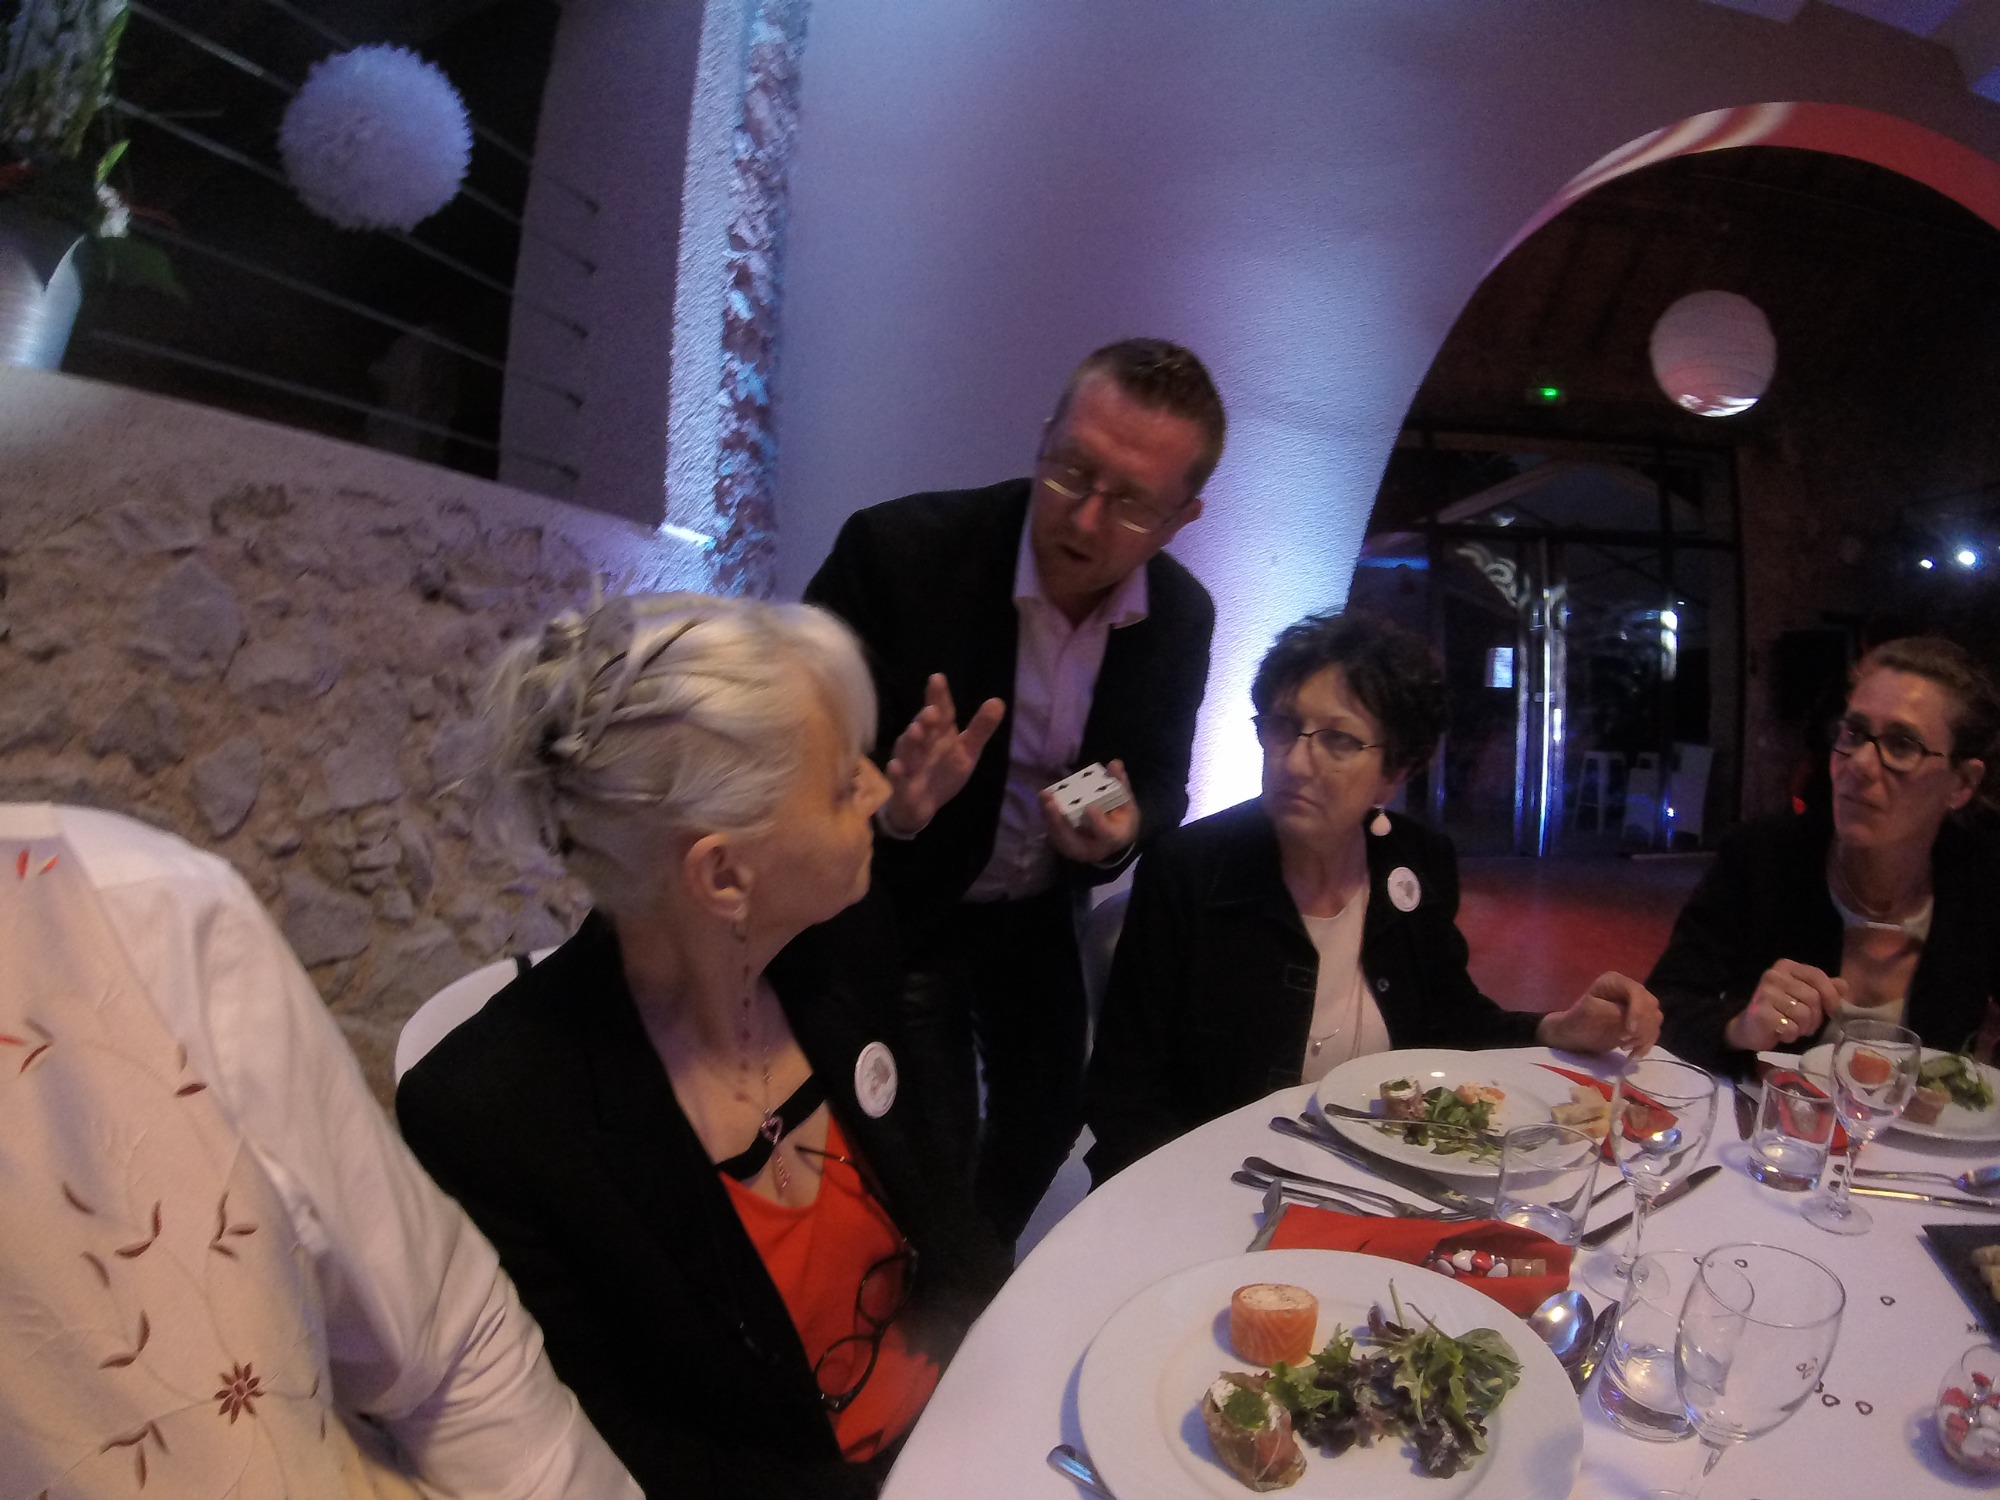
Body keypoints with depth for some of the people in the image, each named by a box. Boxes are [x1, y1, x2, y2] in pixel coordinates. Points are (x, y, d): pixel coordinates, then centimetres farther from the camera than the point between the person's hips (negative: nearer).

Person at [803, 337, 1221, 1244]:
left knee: (1048, 1112, 21)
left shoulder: (1183, 617, -13)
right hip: (899, 904, -4)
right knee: (931, 1149, 1)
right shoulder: (898, 548, -27)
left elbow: (1161, 784, 0)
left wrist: (1123, 827, -24)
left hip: (1036, 909, 5)